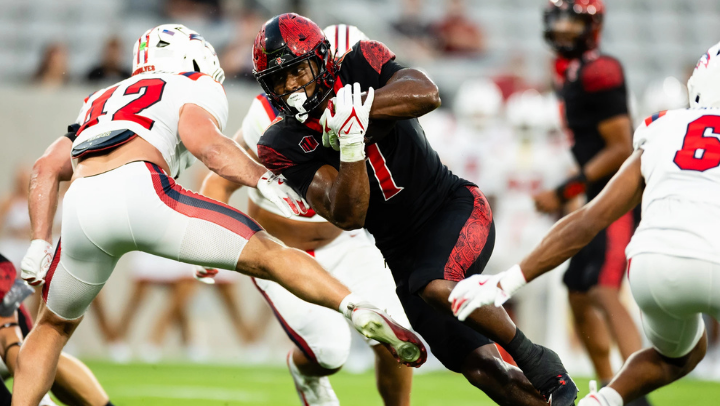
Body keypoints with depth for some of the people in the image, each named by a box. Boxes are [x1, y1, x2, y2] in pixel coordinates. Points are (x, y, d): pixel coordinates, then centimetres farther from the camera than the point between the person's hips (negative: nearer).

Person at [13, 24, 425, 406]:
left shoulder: (100, 103, 39)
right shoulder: (194, 89, 22)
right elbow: (201, 139, -2)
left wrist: (39, 243, 25)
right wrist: (264, 179, -1)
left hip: (81, 204, 5)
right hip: (139, 190, -5)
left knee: (54, 326, 27)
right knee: (269, 255, 2)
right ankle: (361, 310, -15)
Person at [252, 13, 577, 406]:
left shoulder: (360, 65, -10)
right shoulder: (285, 146, -8)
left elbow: (426, 94, -28)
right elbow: (348, 217, -18)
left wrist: (358, 108, -34)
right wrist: (350, 142, -31)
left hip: (454, 208, -3)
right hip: (402, 252, 3)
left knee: (435, 286, -33)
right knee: (479, 366, -6)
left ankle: (536, 359, -14)